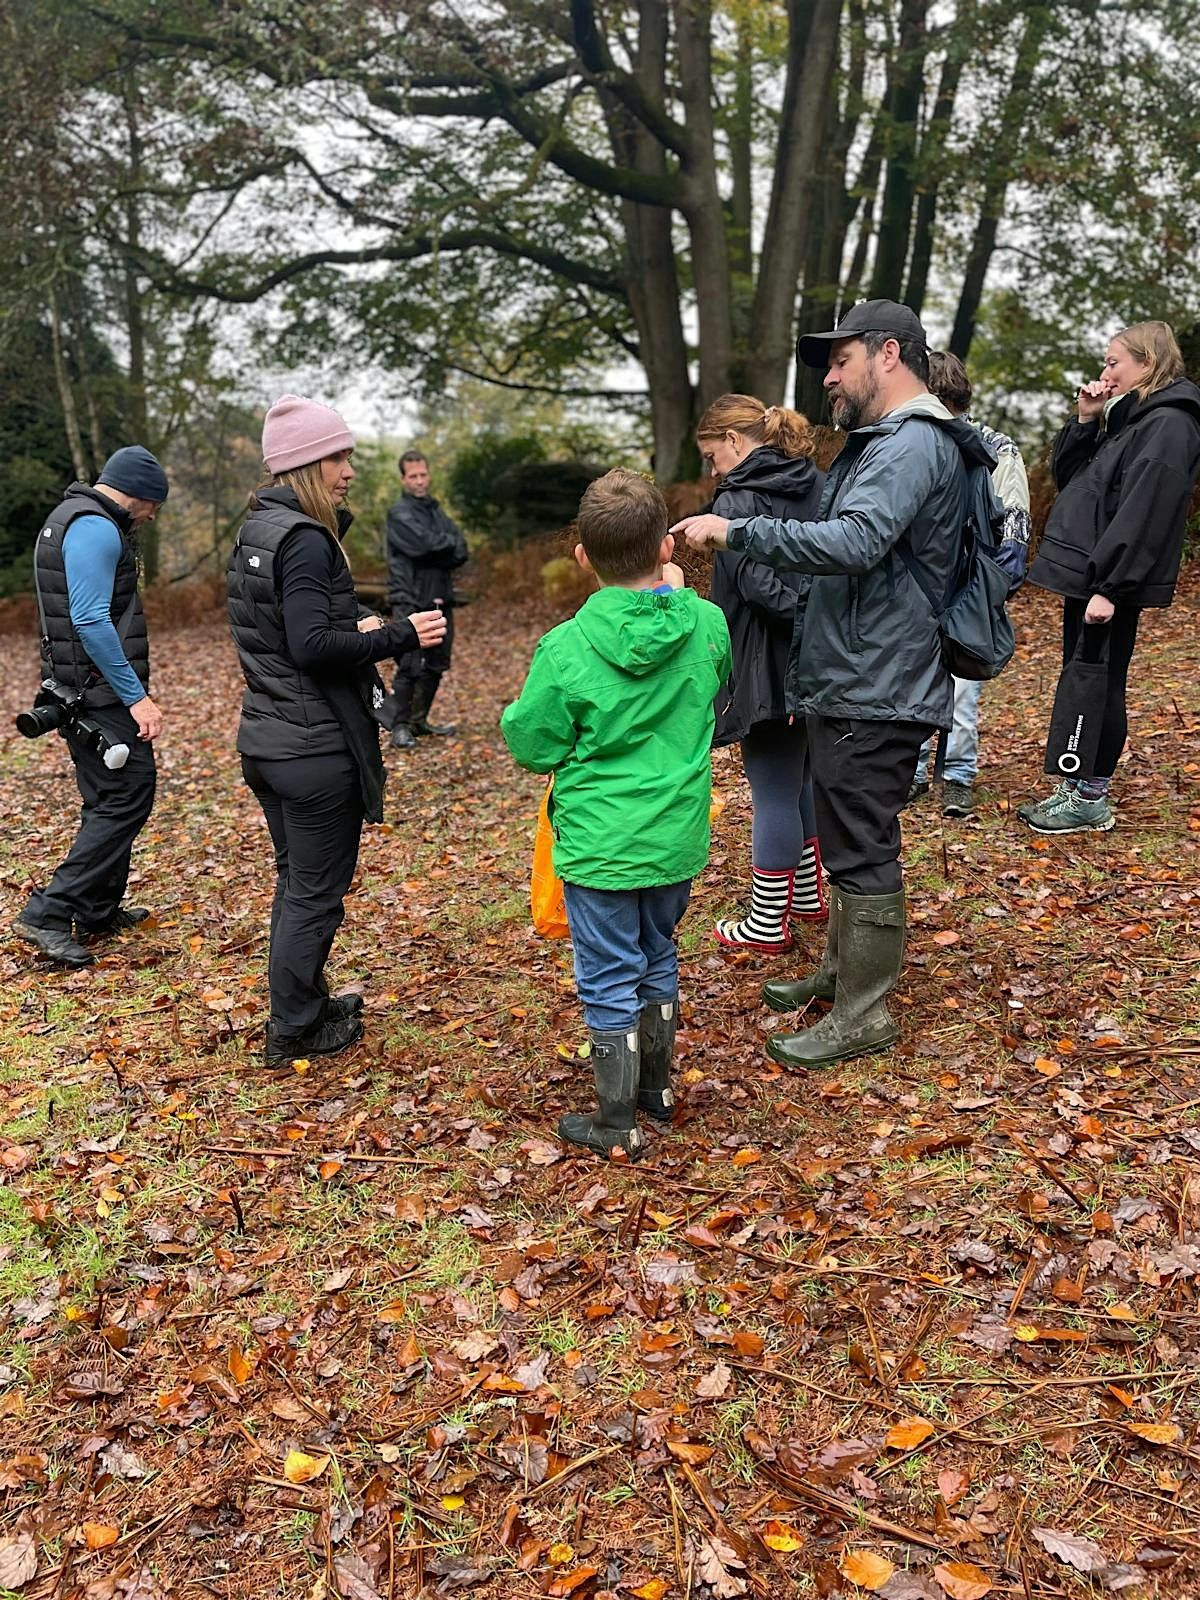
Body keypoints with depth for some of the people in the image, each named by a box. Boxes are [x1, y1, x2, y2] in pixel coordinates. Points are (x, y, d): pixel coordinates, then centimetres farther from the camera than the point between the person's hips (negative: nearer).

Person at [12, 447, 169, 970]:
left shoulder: (70, 517, 19)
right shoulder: (96, 528, -15)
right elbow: (91, 621, -24)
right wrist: (136, 696, -24)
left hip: (79, 691, 11)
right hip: (102, 692, -11)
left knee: (108, 801, 17)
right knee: (127, 799, -8)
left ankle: (100, 912, 26)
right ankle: (48, 913, -9)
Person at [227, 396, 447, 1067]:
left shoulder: (255, 532, 11)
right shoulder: (307, 540, -18)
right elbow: (313, 646, -25)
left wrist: (354, 630, 13)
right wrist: (401, 636, -18)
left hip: (266, 739, 9)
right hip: (317, 748, -9)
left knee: (297, 884, 21)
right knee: (316, 892, 4)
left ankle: (305, 1004, 35)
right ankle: (295, 1031, 17)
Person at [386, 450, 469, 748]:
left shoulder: (436, 511, 18)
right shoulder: (400, 513, -2)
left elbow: (460, 553, 6)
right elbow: (423, 543, -20)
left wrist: (437, 550, -11)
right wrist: (450, 543, -4)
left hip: (440, 599, 7)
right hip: (411, 601, -7)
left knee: (436, 664, 11)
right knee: (409, 666, -10)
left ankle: (419, 720, 21)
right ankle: (400, 726, -3)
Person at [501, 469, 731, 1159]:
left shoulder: (567, 646, -18)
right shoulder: (707, 624, -8)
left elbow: (534, 746, -9)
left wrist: (517, 711, 12)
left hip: (599, 841, -4)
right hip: (678, 836, 4)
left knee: (610, 980, 9)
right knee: (658, 959, 23)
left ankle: (617, 1125, 21)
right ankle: (657, 1085, 39)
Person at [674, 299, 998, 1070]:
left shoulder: (915, 443, -16)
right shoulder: (883, 441, 18)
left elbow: (854, 541, -31)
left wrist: (737, 530, -29)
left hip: (876, 691, -10)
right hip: (850, 683, 11)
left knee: (862, 851, -2)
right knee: (849, 839, 20)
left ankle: (864, 1014, 10)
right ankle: (842, 970, 35)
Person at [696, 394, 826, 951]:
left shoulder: (737, 501, -14)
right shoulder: (819, 486, 10)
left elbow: (760, 587, -23)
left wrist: (803, 622, -13)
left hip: (769, 670, -8)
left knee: (774, 795, 1)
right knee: (801, 780, 22)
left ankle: (766, 925, 12)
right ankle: (807, 894, 35)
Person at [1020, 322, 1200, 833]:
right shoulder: (1129, 417, 17)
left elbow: (1143, 513, -21)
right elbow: (1066, 476, 18)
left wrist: (1108, 587, -25)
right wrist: (1085, 420, 5)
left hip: (1111, 582, -10)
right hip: (1086, 572, 10)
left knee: (1098, 686, -3)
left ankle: (1092, 800, 7)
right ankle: (1074, 789, 22)